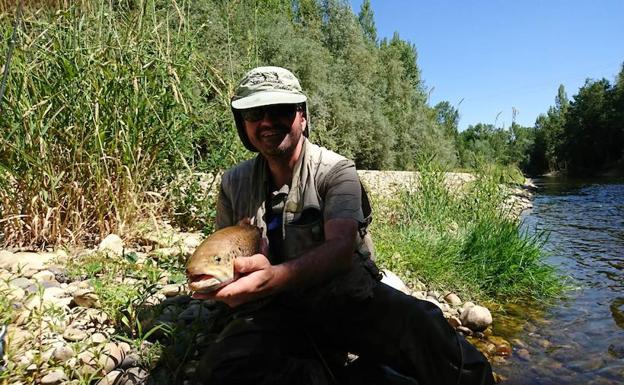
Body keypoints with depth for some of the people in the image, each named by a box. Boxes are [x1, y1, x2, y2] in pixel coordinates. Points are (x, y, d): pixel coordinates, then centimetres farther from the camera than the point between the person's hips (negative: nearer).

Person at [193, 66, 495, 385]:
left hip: (348, 296, -3)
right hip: (273, 311, 4)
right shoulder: (234, 183, 6)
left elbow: (341, 248, -21)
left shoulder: (336, 171, -6)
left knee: (423, 330, -32)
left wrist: (274, 276, -40)